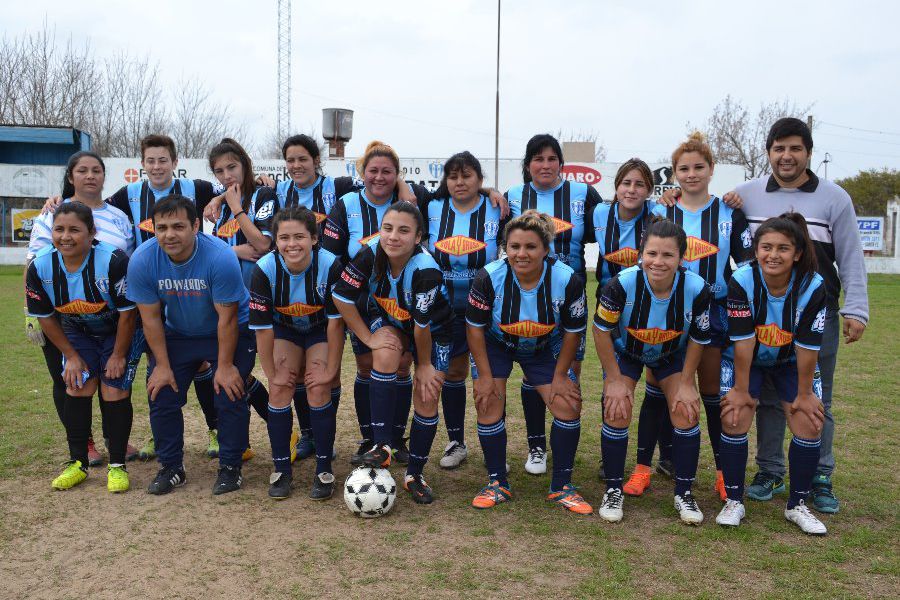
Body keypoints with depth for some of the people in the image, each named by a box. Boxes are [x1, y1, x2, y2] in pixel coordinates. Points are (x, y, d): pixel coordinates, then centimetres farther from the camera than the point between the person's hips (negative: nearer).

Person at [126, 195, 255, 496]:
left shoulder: (220, 257, -31)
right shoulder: (142, 260, -20)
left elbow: (227, 318, -23)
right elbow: (151, 317, -11)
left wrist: (225, 366, -18)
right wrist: (162, 365, -9)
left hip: (230, 333, -3)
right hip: (176, 334, 4)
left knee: (230, 395, -11)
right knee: (161, 395, -1)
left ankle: (230, 467, 9)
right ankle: (171, 468, 17)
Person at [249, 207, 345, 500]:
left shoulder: (330, 265, -32)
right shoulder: (264, 269, -27)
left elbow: (335, 320, -23)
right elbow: (262, 327, -20)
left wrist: (331, 369, -19)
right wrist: (272, 373, -15)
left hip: (320, 330, -2)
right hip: (284, 329, 2)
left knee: (319, 389, -15)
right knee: (280, 389, -11)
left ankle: (324, 469, -1)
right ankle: (281, 468, 3)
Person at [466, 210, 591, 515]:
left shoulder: (567, 280, -28)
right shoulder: (489, 277, -29)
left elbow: (573, 331, -12)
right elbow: (475, 327, -15)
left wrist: (559, 376, -8)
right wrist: (485, 375, -14)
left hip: (545, 347, 1)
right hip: (496, 344, 0)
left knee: (568, 406, -9)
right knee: (488, 403, -12)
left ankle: (562, 487, 9)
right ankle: (497, 484, 8)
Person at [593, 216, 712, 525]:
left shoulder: (697, 289, -31)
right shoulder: (622, 284, -36)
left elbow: (698, 338, -12)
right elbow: (601, 330, -20)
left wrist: (686, 382, -8)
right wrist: (614, 380, -15)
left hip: (673, 355, 2)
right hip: (625, 351, -1)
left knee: (686, 414, -8)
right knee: (616, 413, -12)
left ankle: (684, 493, 12)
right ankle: (613, 490, 9)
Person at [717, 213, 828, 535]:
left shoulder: (813, 286, -26)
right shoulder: (742, 281, -29)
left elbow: (807, 347, -20)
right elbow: (743, 342, -25)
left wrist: (804, 393, -12)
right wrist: (741, 389, -19)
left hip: (791, 362, 2)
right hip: (745, 359, -1)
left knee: (809, 423, -8)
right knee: (735, 418, -15)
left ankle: (797, 505, 11)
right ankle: (734, 502, 2)